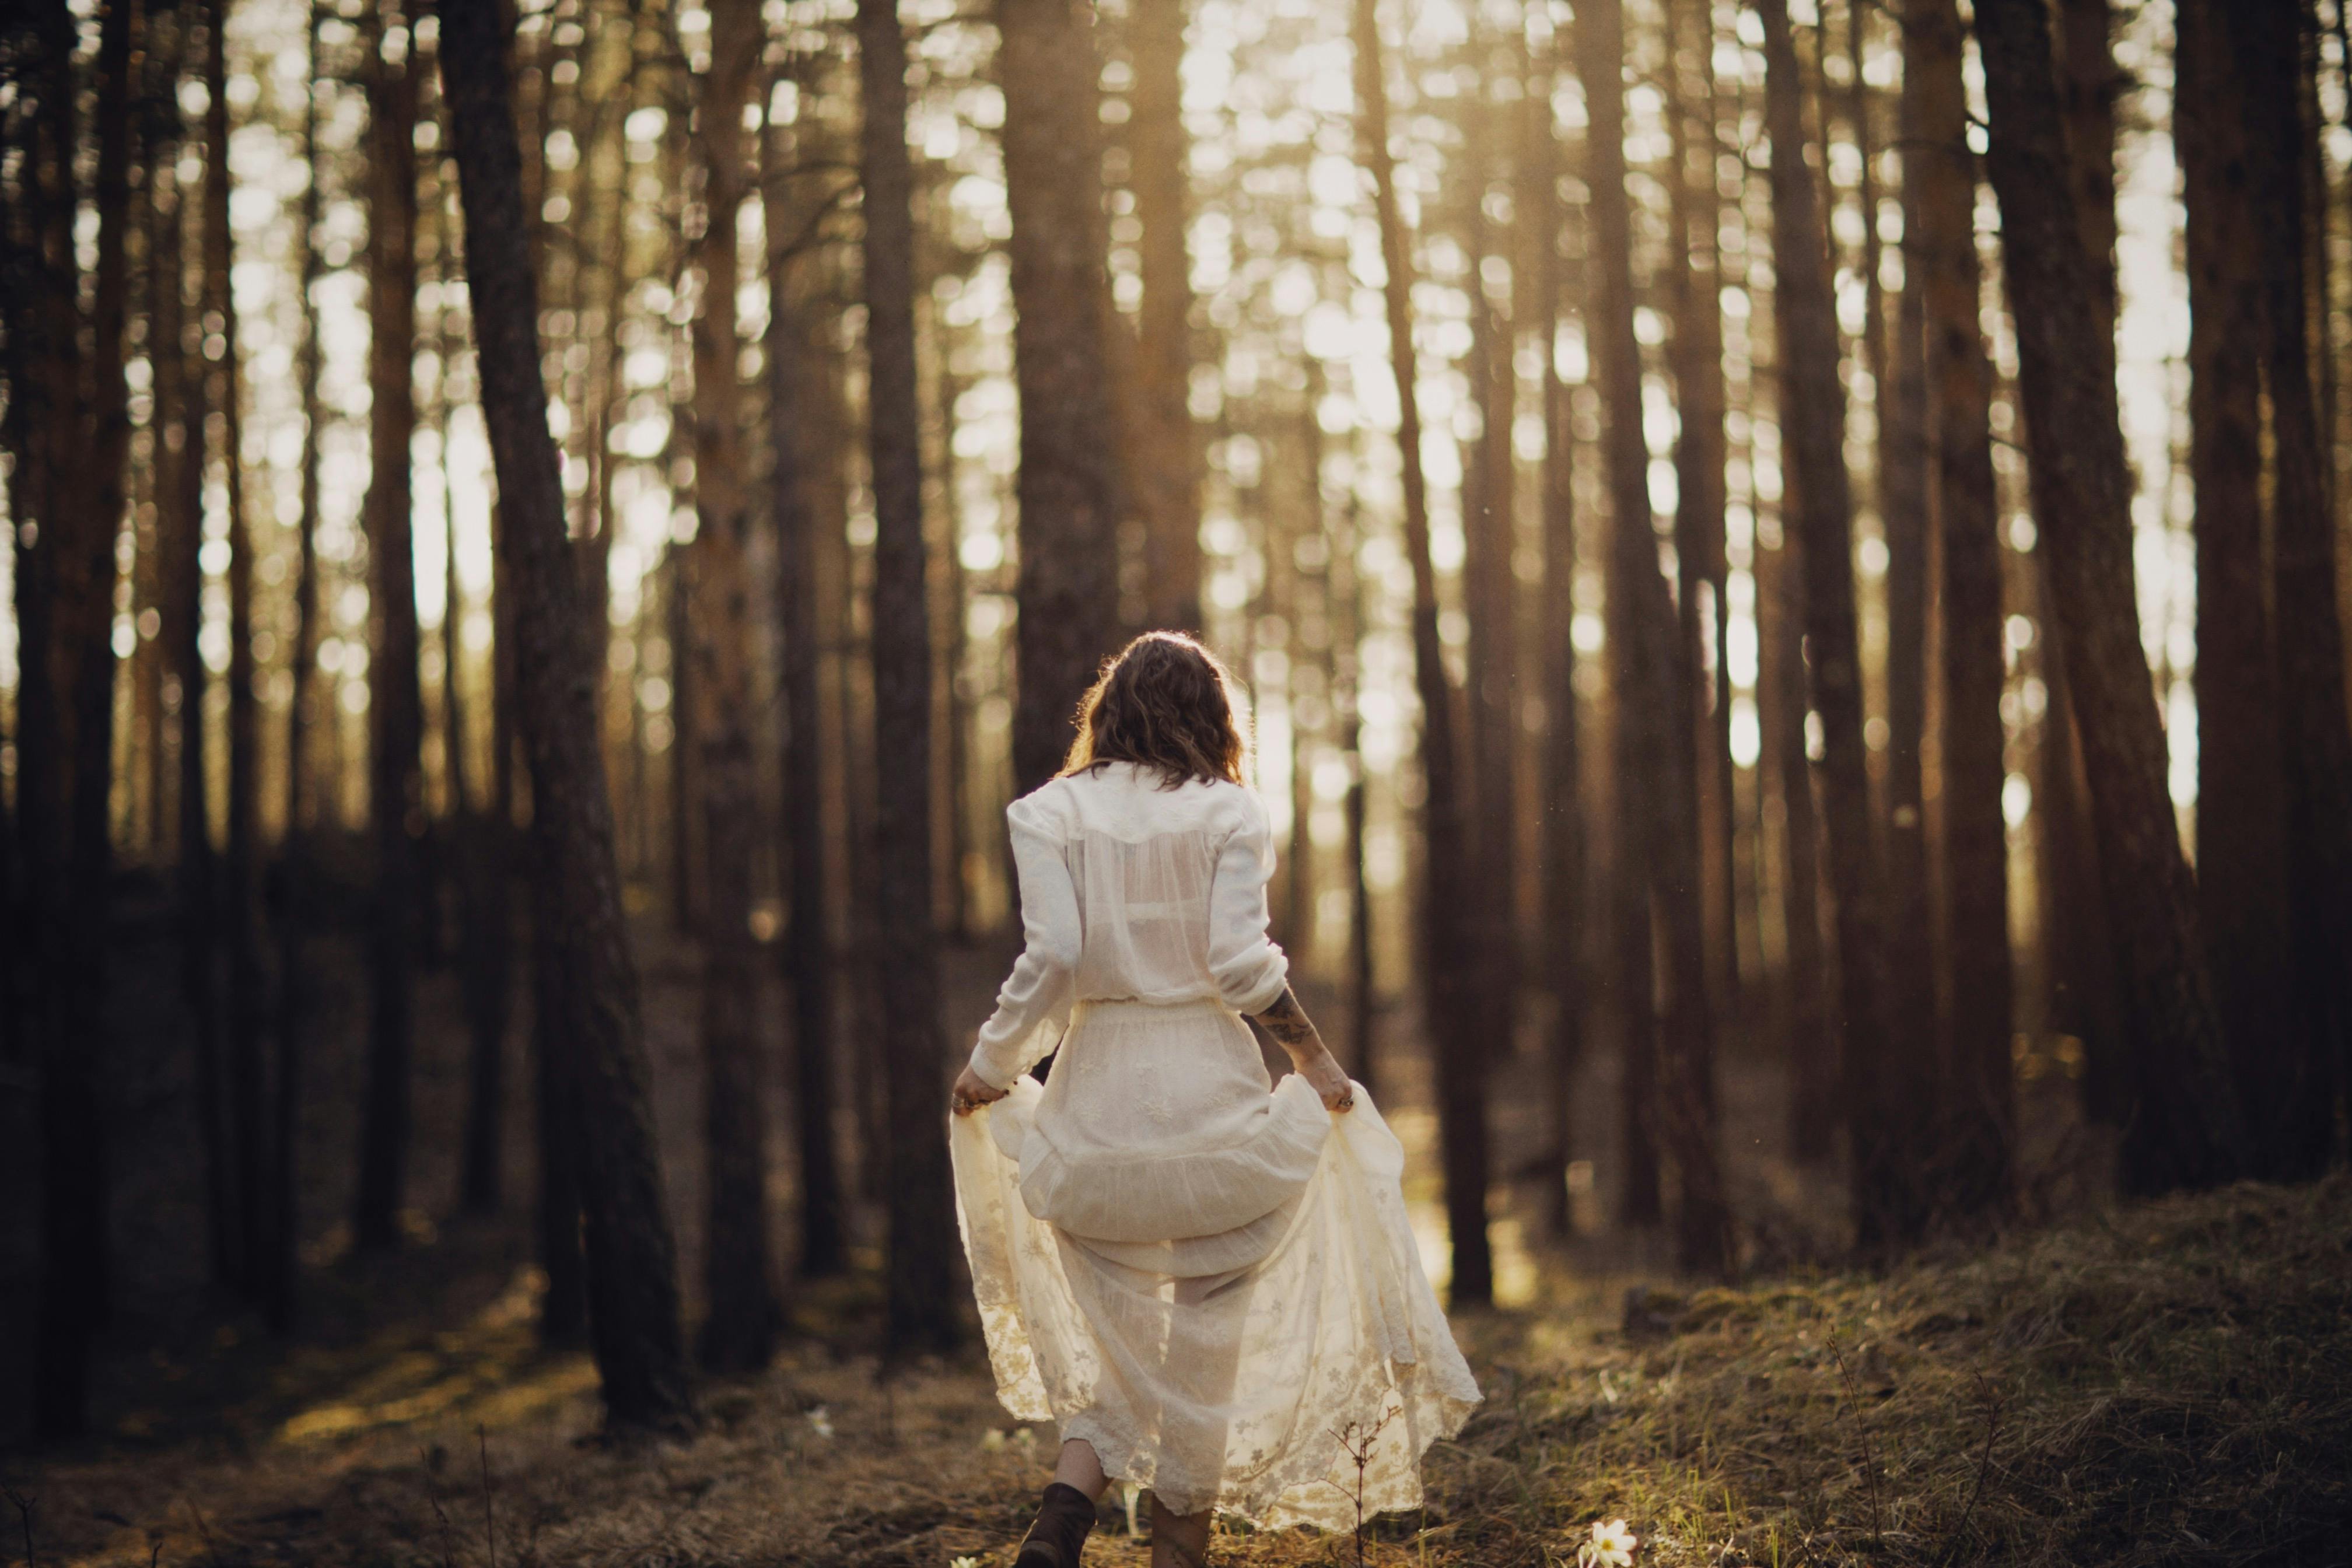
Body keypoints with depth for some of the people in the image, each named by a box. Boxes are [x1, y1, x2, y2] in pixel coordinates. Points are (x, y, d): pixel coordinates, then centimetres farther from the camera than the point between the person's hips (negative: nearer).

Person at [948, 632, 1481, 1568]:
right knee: (1208, 1328, 12)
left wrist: (992, 1065, 2)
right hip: (1211, 1086, -1)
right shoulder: (1228, 813, -2)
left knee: (1112, 1324, 11)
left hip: (1099, 1091, 2)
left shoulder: (1054, 813, 0)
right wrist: (1314, 1060, 0)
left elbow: (1051, 957, -10)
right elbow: (1241, 964, -11)